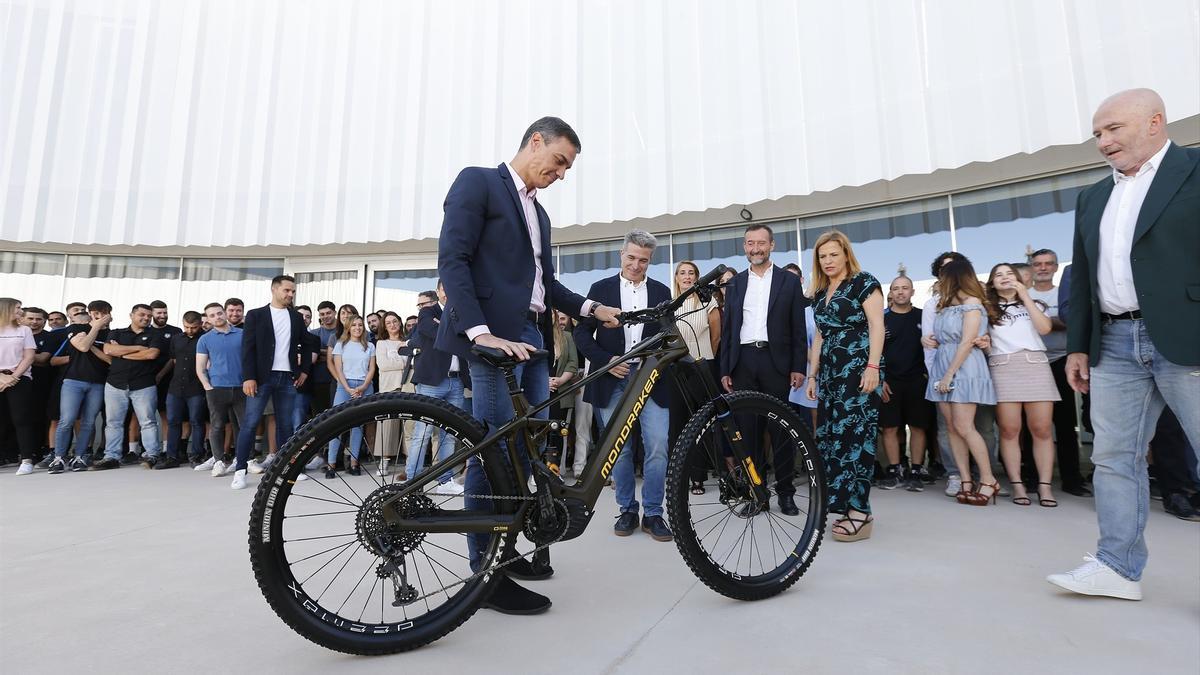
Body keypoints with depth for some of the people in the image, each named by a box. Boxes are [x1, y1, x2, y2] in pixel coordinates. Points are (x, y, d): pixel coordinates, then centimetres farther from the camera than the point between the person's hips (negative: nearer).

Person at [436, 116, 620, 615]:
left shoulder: (539, 213, 25)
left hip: (532, 339, 9)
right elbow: (452, 260, -11)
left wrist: (592, 308, 8)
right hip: (495, 337, -8)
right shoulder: (478, 182, 0)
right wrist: (481, 331, -22)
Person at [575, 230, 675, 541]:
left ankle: (652, 514, 11)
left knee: (658, 446, -5)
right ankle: (627, 510, 22)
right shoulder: (600, 288, 5)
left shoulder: (661, 292, 10)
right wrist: (606, 361, -10)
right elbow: (582, 332, 2)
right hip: (612, 380, 0)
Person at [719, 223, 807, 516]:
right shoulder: (734, 284, 13)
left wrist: (799, 367, -5)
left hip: (776, 361, -2)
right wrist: (724, 370, 5)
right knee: (746, 427, 4)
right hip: (742, 363, 2)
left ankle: (786, 492, 13)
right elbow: (727, 329, 11)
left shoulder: (789, 281, 7)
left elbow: (798, 329, 4)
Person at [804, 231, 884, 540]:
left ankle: (861, 511, -6)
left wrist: (873, 366, -18)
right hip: (831, 372, 7)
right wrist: (813, 374, 16)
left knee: (855, 434, -10)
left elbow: (877, 326, -8)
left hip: (859, 369, -7)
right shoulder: (820, 293, 18)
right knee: (832, 435, 3)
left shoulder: (864, 282, 0)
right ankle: (844, 503, 10)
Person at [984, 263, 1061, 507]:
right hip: (1002, 368, -1)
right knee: (1009, 430, -6)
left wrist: (1024, 295, 4)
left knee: (1041, 429, -6)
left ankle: (1044, 485, -2)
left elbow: (1044, 328, 2)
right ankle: (1017, 485, -2)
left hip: (1035, 364, 1)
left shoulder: (1032, 303, 21)